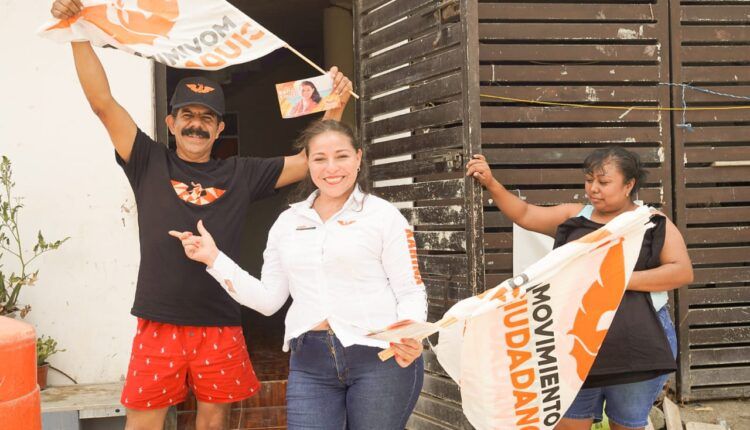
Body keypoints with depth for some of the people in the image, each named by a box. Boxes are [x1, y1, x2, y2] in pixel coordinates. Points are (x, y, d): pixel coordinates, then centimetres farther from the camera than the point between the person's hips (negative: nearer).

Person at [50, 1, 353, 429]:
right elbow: (103, 102, -2)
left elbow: (310, 162, 10)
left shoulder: (241, 174, 8)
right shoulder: (150, 163, 4)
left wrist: (336, 105, 1)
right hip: (159, 324, -1)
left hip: (221, 328, 2)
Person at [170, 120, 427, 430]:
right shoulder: (288, 222, 13)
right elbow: (268, 300, 13)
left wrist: (410, 336, -22)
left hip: (381, 357, -3)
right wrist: (213, 258, 7)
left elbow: (411, 293, -2)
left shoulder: (383, 215, 1)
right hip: (309, 363, 3)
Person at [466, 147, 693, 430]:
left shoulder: (653, 223, -1)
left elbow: (682, 272, -10)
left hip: (636, 349, -3)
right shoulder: (574, 217, 9)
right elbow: (523, 215, 9)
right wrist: (491, 183, -7)